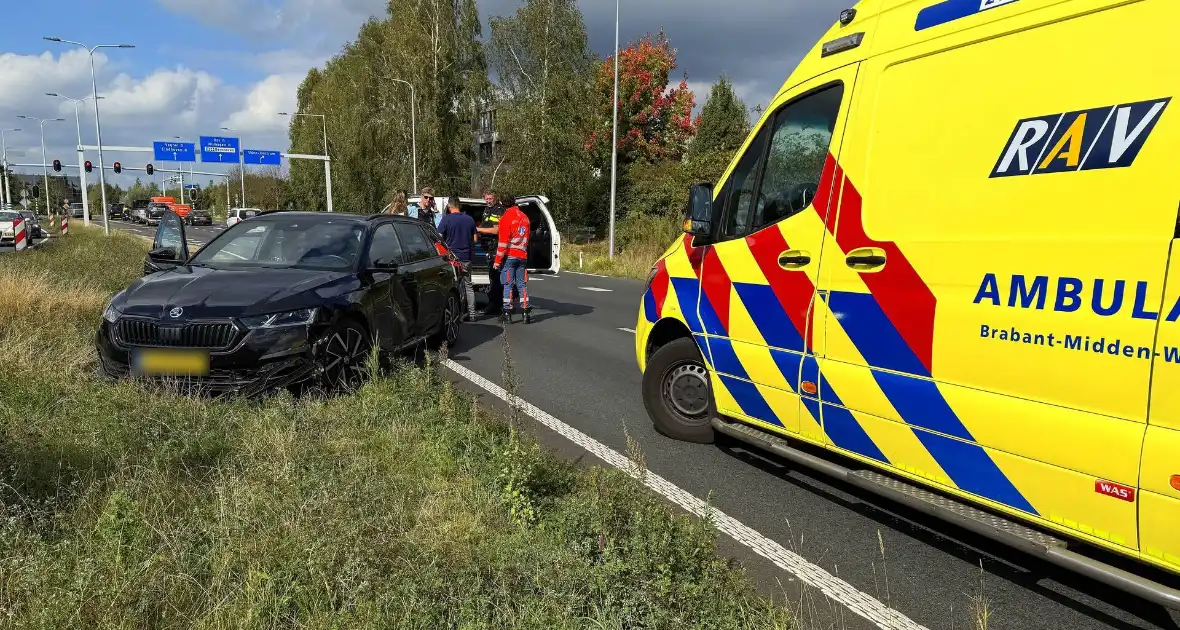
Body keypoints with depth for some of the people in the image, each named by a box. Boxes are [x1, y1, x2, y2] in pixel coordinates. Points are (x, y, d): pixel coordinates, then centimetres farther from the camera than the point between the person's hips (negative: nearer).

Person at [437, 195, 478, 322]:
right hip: (466, 258, 4)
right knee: (468, 286, 11)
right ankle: (471, 314, 11)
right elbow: (474, 239, 10)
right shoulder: (470, 220, 5)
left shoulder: (446, 219, -9)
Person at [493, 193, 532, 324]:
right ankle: (526, 312, 6)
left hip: (509, 256, -6)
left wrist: (498, 260, -9)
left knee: (508, 284, -1)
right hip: (522, 256, 6)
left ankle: (507, 313, -1)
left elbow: (503, 242, -13)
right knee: (522, 284, 8)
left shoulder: (506, 218, -10)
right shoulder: (524, 217, 11)